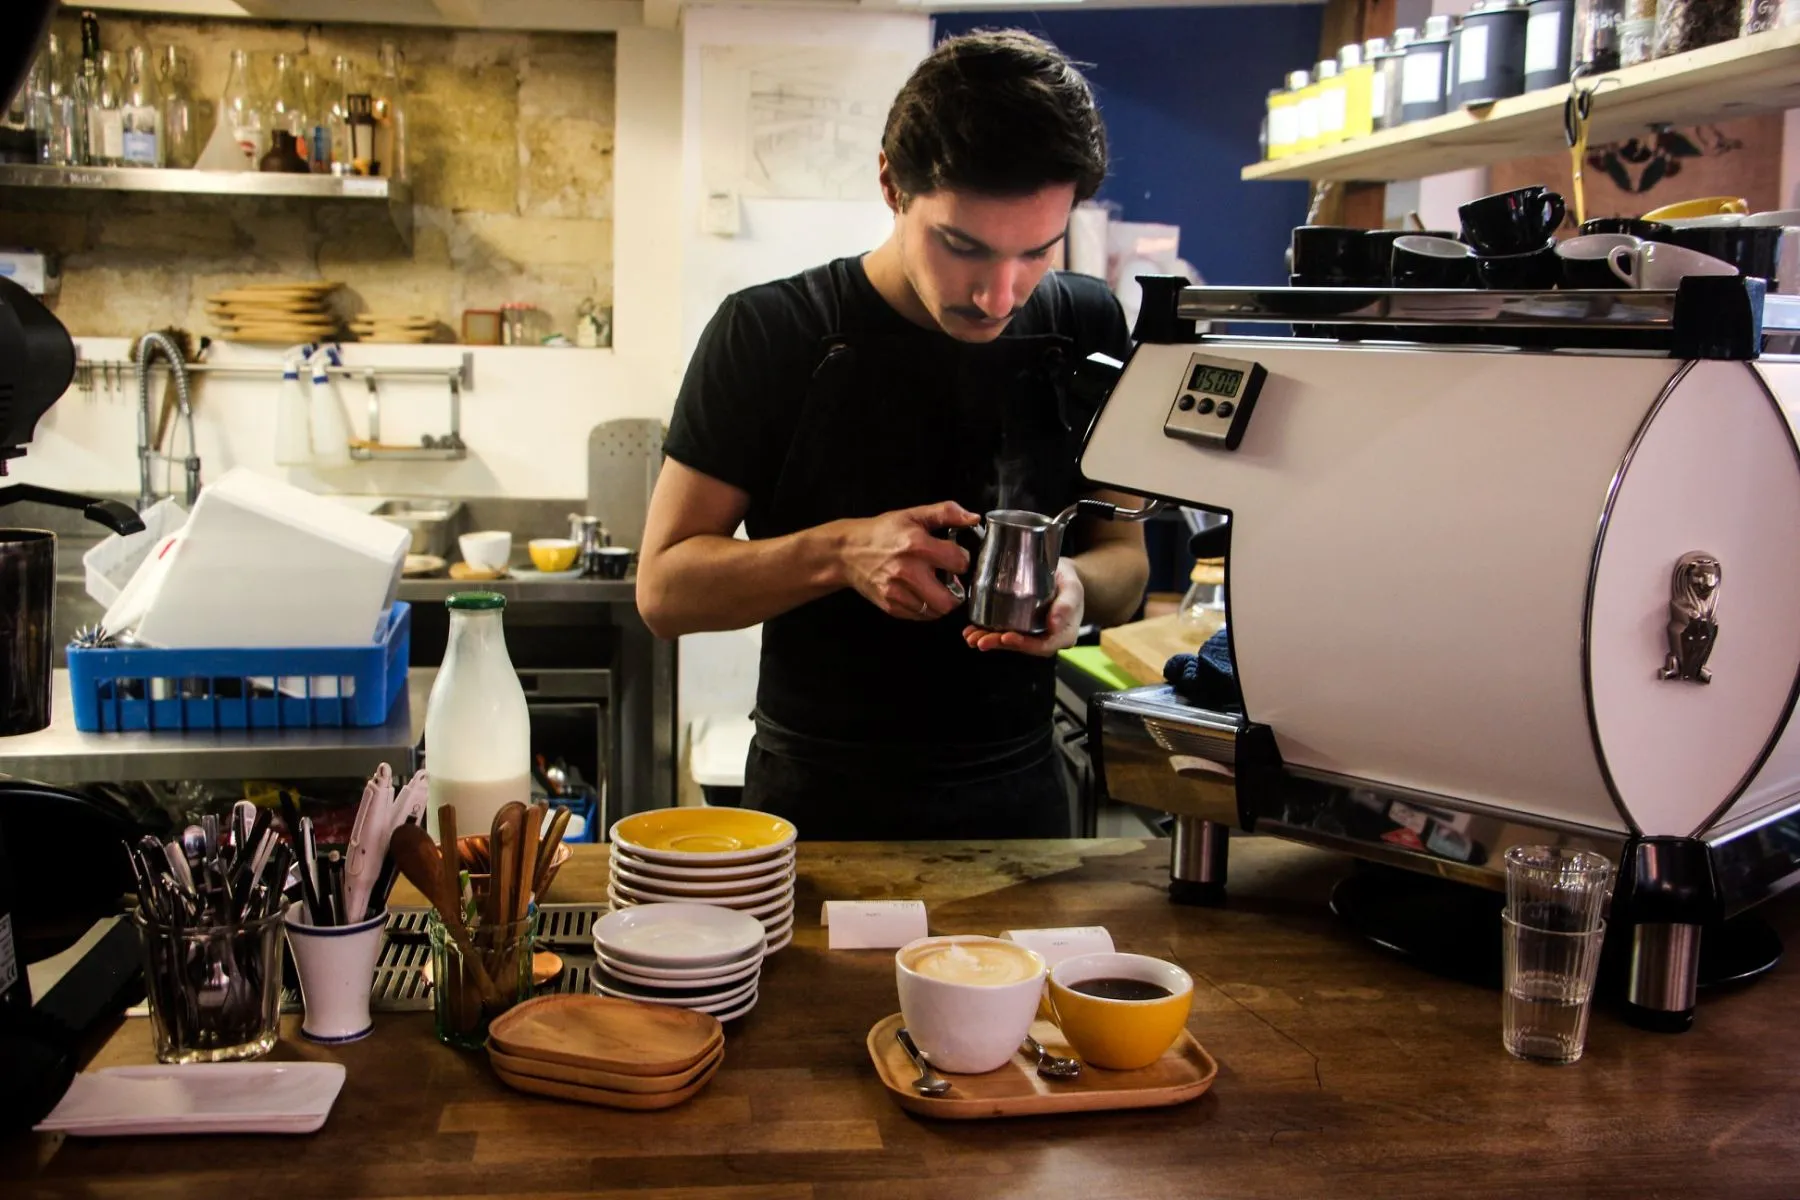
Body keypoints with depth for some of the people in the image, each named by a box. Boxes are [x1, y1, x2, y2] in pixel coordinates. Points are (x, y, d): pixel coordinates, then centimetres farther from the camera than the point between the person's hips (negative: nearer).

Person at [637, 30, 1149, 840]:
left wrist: (1077, 586, -19)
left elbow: (1125, 555, 5)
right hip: (818, 805, -2)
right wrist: (839, 553, -26)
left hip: (1016, 801, 3)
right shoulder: (769, 334, -12)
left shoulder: (1086, 330, -3)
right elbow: (663, 588, -10)